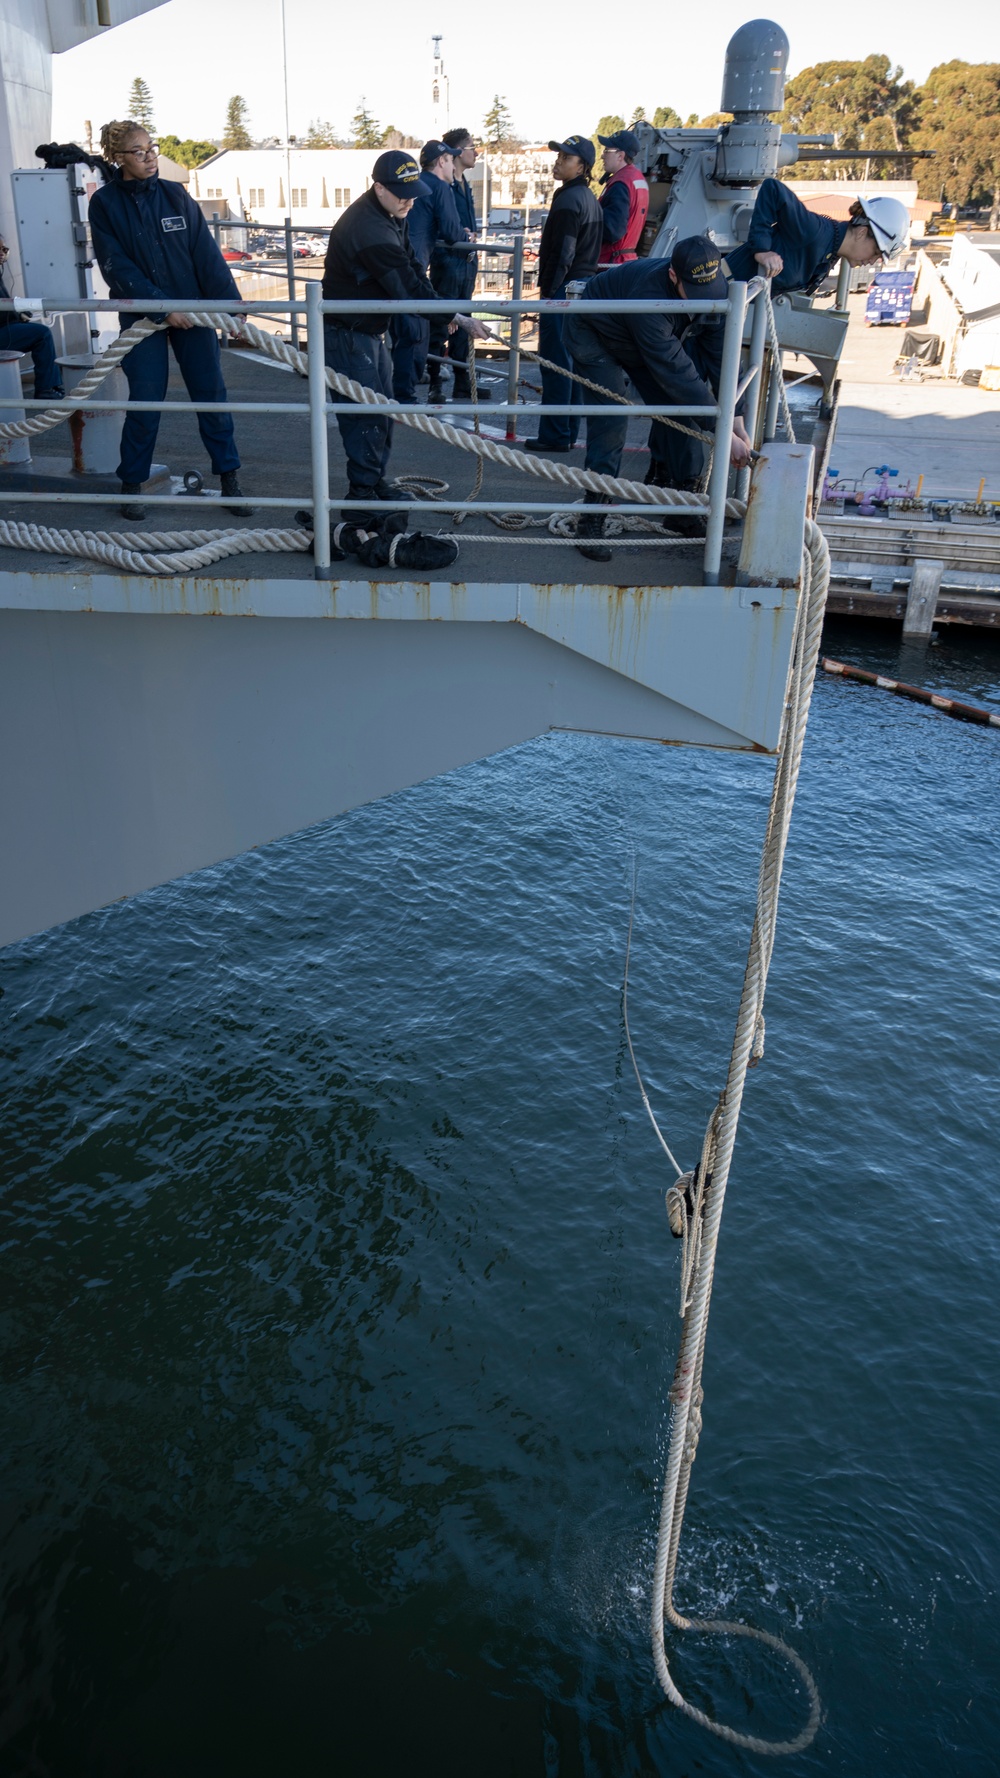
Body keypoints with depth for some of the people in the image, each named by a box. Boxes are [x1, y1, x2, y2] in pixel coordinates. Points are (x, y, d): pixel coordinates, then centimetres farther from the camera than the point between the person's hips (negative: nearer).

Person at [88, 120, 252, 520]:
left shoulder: (175, 194, 4)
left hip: (192, 310, 2)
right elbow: (116, 266, -10)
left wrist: (228, 301, -12)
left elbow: (206, 252, -2)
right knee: (145, 403, -1)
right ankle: (132, 486, 14)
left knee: (211, 396, 2)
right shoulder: (105, 203, -3)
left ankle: (229, 479, 11)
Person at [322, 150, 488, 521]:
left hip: (371, 330, 10)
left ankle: (376, 481, 27)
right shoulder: (367, 228, -27)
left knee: (382, 408, 15)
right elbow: (406, 286, -29)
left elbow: (413, 271, 7)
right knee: (365, 413, -10)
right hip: (347, 333, -10)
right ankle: (362, 497, -5)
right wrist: (456, 318, -28)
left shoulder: (392, 216, 5)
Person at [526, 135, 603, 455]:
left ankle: (554, 435, -5)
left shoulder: (568, 200, -14)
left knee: (555, 361, -7)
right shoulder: (590, 198, 16)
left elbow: (562, 253, -19)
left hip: (564, 288, -10)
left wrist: (548, 289, -14)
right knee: (572, 362, 13)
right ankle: (569, 431, 19)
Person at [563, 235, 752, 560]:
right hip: (597, 338, -6)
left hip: (652, 341, 6)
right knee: (611, 420, -20)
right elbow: (677, 375, -46)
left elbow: (721, 356, -19)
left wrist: (738, 422, -27)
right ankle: (592, 519, -13)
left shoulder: (715, 290, -24)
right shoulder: (649, 293, -44)